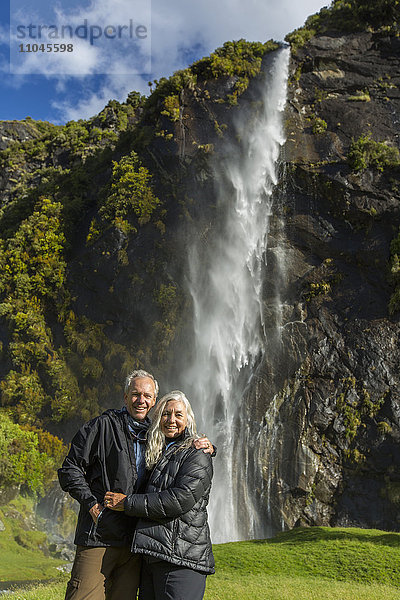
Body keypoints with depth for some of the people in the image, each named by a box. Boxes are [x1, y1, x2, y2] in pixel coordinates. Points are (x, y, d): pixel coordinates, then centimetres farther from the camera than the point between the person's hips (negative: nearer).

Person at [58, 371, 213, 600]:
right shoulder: (104, 426, -1)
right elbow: (70, 470, -1)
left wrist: (206, 448, 4)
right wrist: (92, 504, -10)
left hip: (135, 542, 5)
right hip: (100, 536, -4)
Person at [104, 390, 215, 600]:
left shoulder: (197, 456, -5)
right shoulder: (157, 455, 18)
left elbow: (181, 499, -17)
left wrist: (128, 503, -11)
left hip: (182, 559, -7)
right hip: (151, 557, 8)